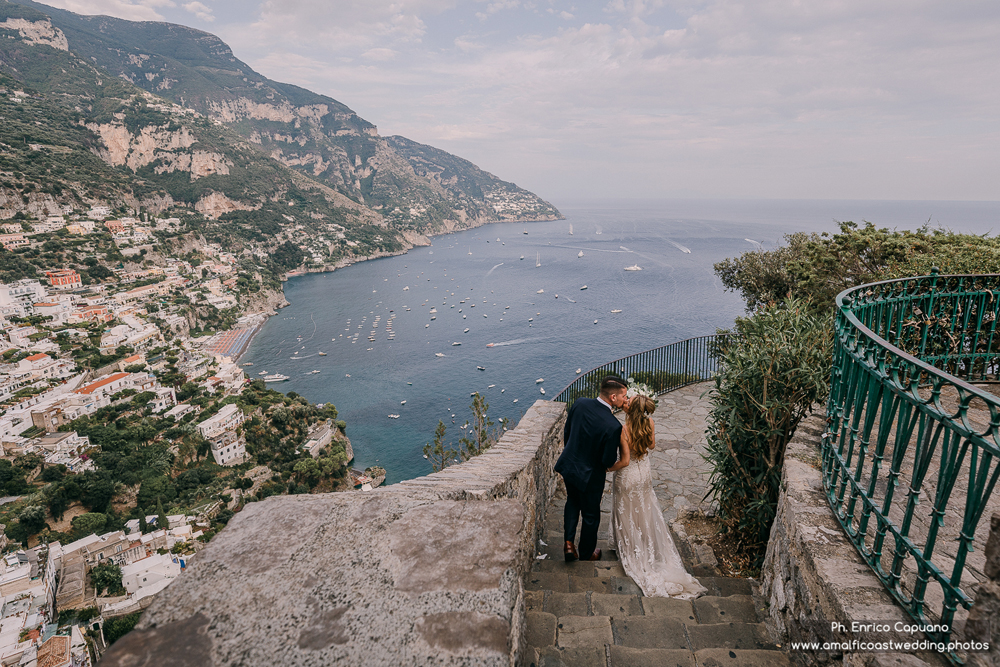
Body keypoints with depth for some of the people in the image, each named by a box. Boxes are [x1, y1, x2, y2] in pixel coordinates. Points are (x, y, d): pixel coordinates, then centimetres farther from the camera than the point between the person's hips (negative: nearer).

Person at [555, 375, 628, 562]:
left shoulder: (579, 403, -16)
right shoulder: (613, 426, -32)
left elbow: (566, 432, -1)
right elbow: (608, 461, -22)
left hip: (568, 464, 5)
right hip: (590, 475, -5)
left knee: (572, 502, 30)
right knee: (590, 515, 20)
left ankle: (568, 542, 23)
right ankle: (586, 553, 40)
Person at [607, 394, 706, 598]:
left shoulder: (623, 430, -32)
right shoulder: (649, 424, -16)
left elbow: (625, 461, -27)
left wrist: (608, 469, -8)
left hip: (627, 477, -5)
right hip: (644, 474, 6)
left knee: (627, 515, 17)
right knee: (645, 512, 25)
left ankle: (629, 549, 35)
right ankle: (648, 548, 43)